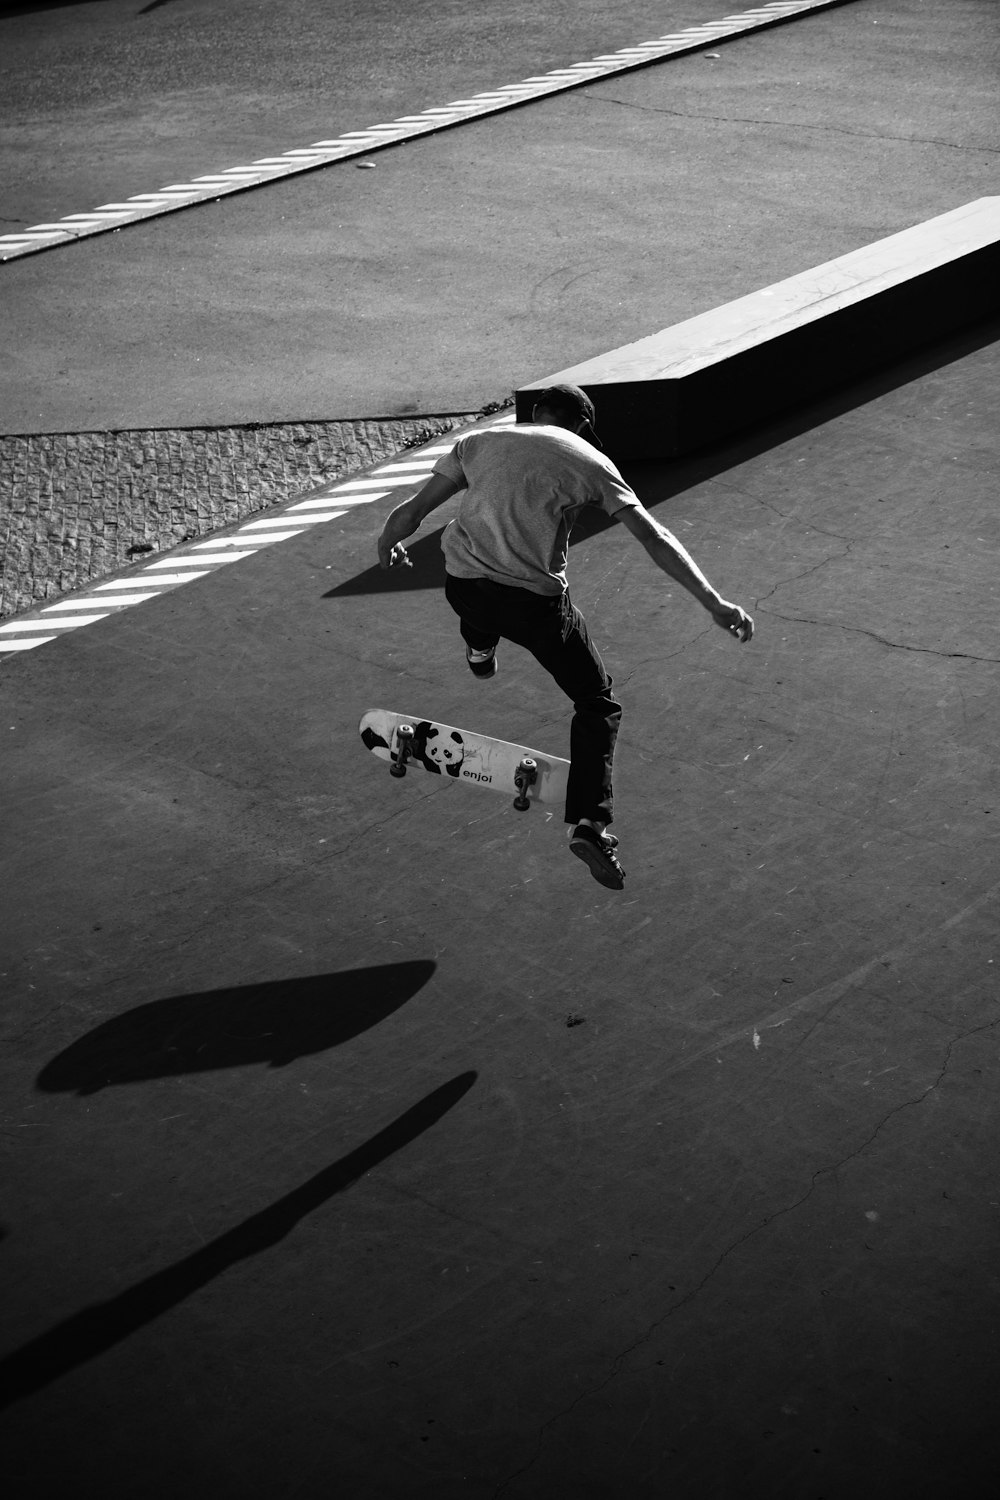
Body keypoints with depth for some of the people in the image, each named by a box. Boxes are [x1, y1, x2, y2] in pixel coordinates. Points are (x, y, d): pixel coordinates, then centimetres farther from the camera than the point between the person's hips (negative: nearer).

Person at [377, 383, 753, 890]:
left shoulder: (478, 441, 15)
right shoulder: (590, 461, 7)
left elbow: (411, 512, 17)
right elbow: (654, 538, 0)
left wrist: (387, 545, 38)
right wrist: (714, 603, -2)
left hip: (462, 588, 4)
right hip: (535, 600, -3)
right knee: (597, 701, 12)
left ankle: (479, 649, 68)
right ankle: (590, 822, -3)